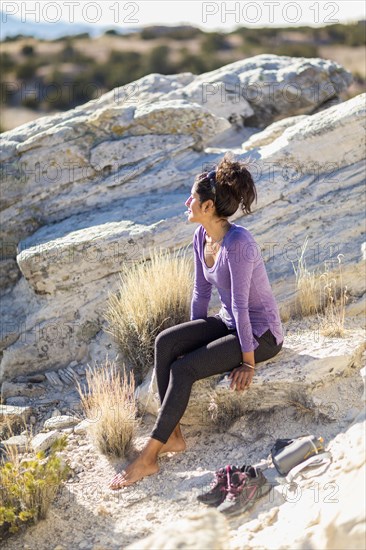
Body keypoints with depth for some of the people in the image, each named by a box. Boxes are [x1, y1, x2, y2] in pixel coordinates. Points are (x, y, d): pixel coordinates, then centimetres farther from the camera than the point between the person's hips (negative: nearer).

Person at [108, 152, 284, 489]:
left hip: (261, 333, -8)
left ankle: (148, 458, -14)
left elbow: (240, 304, -25)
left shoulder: (238, 242, -28)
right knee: (165, 342, -14)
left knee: (182, 370, -22)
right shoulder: (202, 237, -1)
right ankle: (172, 435, -12)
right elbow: (201, 292, 8)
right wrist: (193, 341, 12)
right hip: (229, 323, 8)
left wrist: (248, 361, -20)